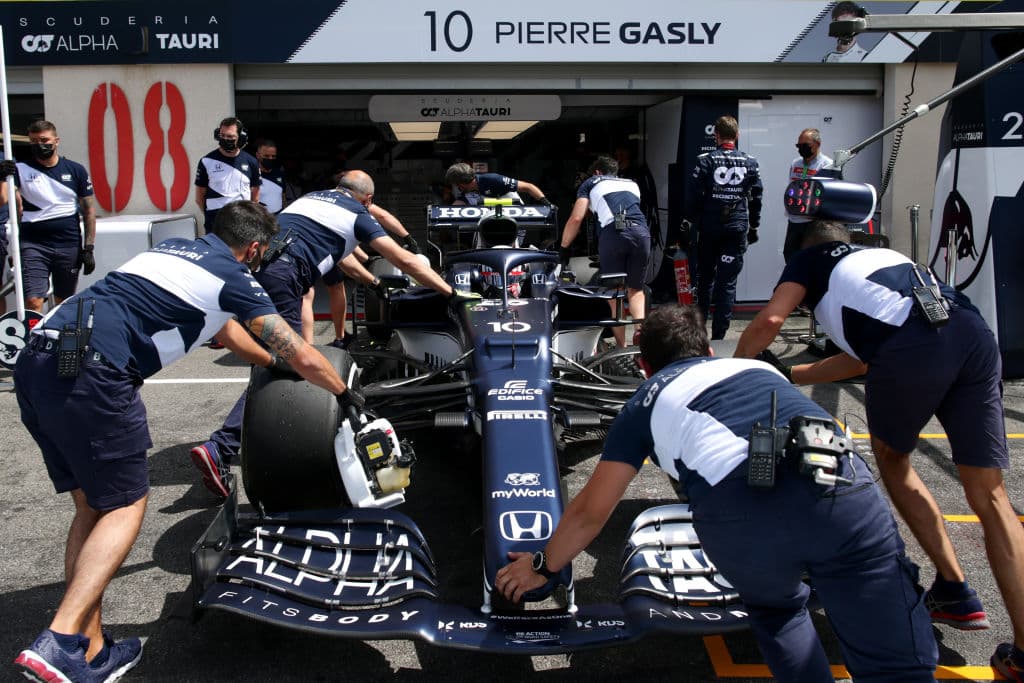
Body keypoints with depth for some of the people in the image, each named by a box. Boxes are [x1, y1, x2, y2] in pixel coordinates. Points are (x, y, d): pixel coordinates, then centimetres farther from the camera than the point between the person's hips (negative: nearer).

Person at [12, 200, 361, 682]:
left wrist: (273, 361, 52)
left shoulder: (172, 248, 27)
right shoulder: (234, 279, 4)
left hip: (35, 360, 8)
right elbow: (302, 358, 6)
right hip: (91, 373, -8)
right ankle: (58, 642, -8)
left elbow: (223, 329, 42)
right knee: (125, 505, 5)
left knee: (92, 506, 14)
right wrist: (345, 394, 24)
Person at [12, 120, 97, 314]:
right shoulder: (21, 169, 4)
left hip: (69, 246, 1)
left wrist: (88, 247, 2)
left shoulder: (76, 170, 7)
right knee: (33, 302, -11)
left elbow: (88, 209, 8)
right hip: (34, 245, -1)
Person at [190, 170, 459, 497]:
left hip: (252, 260, 8)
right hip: (281, 273, -8)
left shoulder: (313, 196, 32)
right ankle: (219, 449, -18)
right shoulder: (358, 215, 14)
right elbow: (405, 261, 12)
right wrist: (450, 291, 19)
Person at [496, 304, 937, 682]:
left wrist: (543, 566, 49)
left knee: (773, 611, 30)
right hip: (841, 489, 2)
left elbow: (591, 512, 31)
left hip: (740, 520, -1)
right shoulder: (757, 366, 36)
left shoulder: (645, 404, 27)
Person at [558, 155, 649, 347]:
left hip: (612, 232, -3)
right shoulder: (632, 184, 34)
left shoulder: (591, 183, 24)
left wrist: (563, 249, 21)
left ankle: (621, 347, 6)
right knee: (636, 289, 19)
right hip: (641, 232, 3)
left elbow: (576, 218, 13)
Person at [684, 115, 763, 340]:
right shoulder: (750, 163, 2)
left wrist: (692, 220, 8)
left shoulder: (705, 161, -5)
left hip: (709, 227, 0)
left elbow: (692, 195, -6)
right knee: (728, 282, 1)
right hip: (737, 228, 0)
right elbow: (757, 197, 7)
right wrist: (753, 226, 17)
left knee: (705, 277, 16)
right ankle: (718, 334, 0)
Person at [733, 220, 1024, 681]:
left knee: (891, 459, 24)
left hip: (911, 348, -5)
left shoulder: (811, 259, 24)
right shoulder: (885, 255, 40)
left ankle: (954, 591, 26)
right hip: (974, 332, 5)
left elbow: (770, 320, 5)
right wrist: (786, 374, 41)